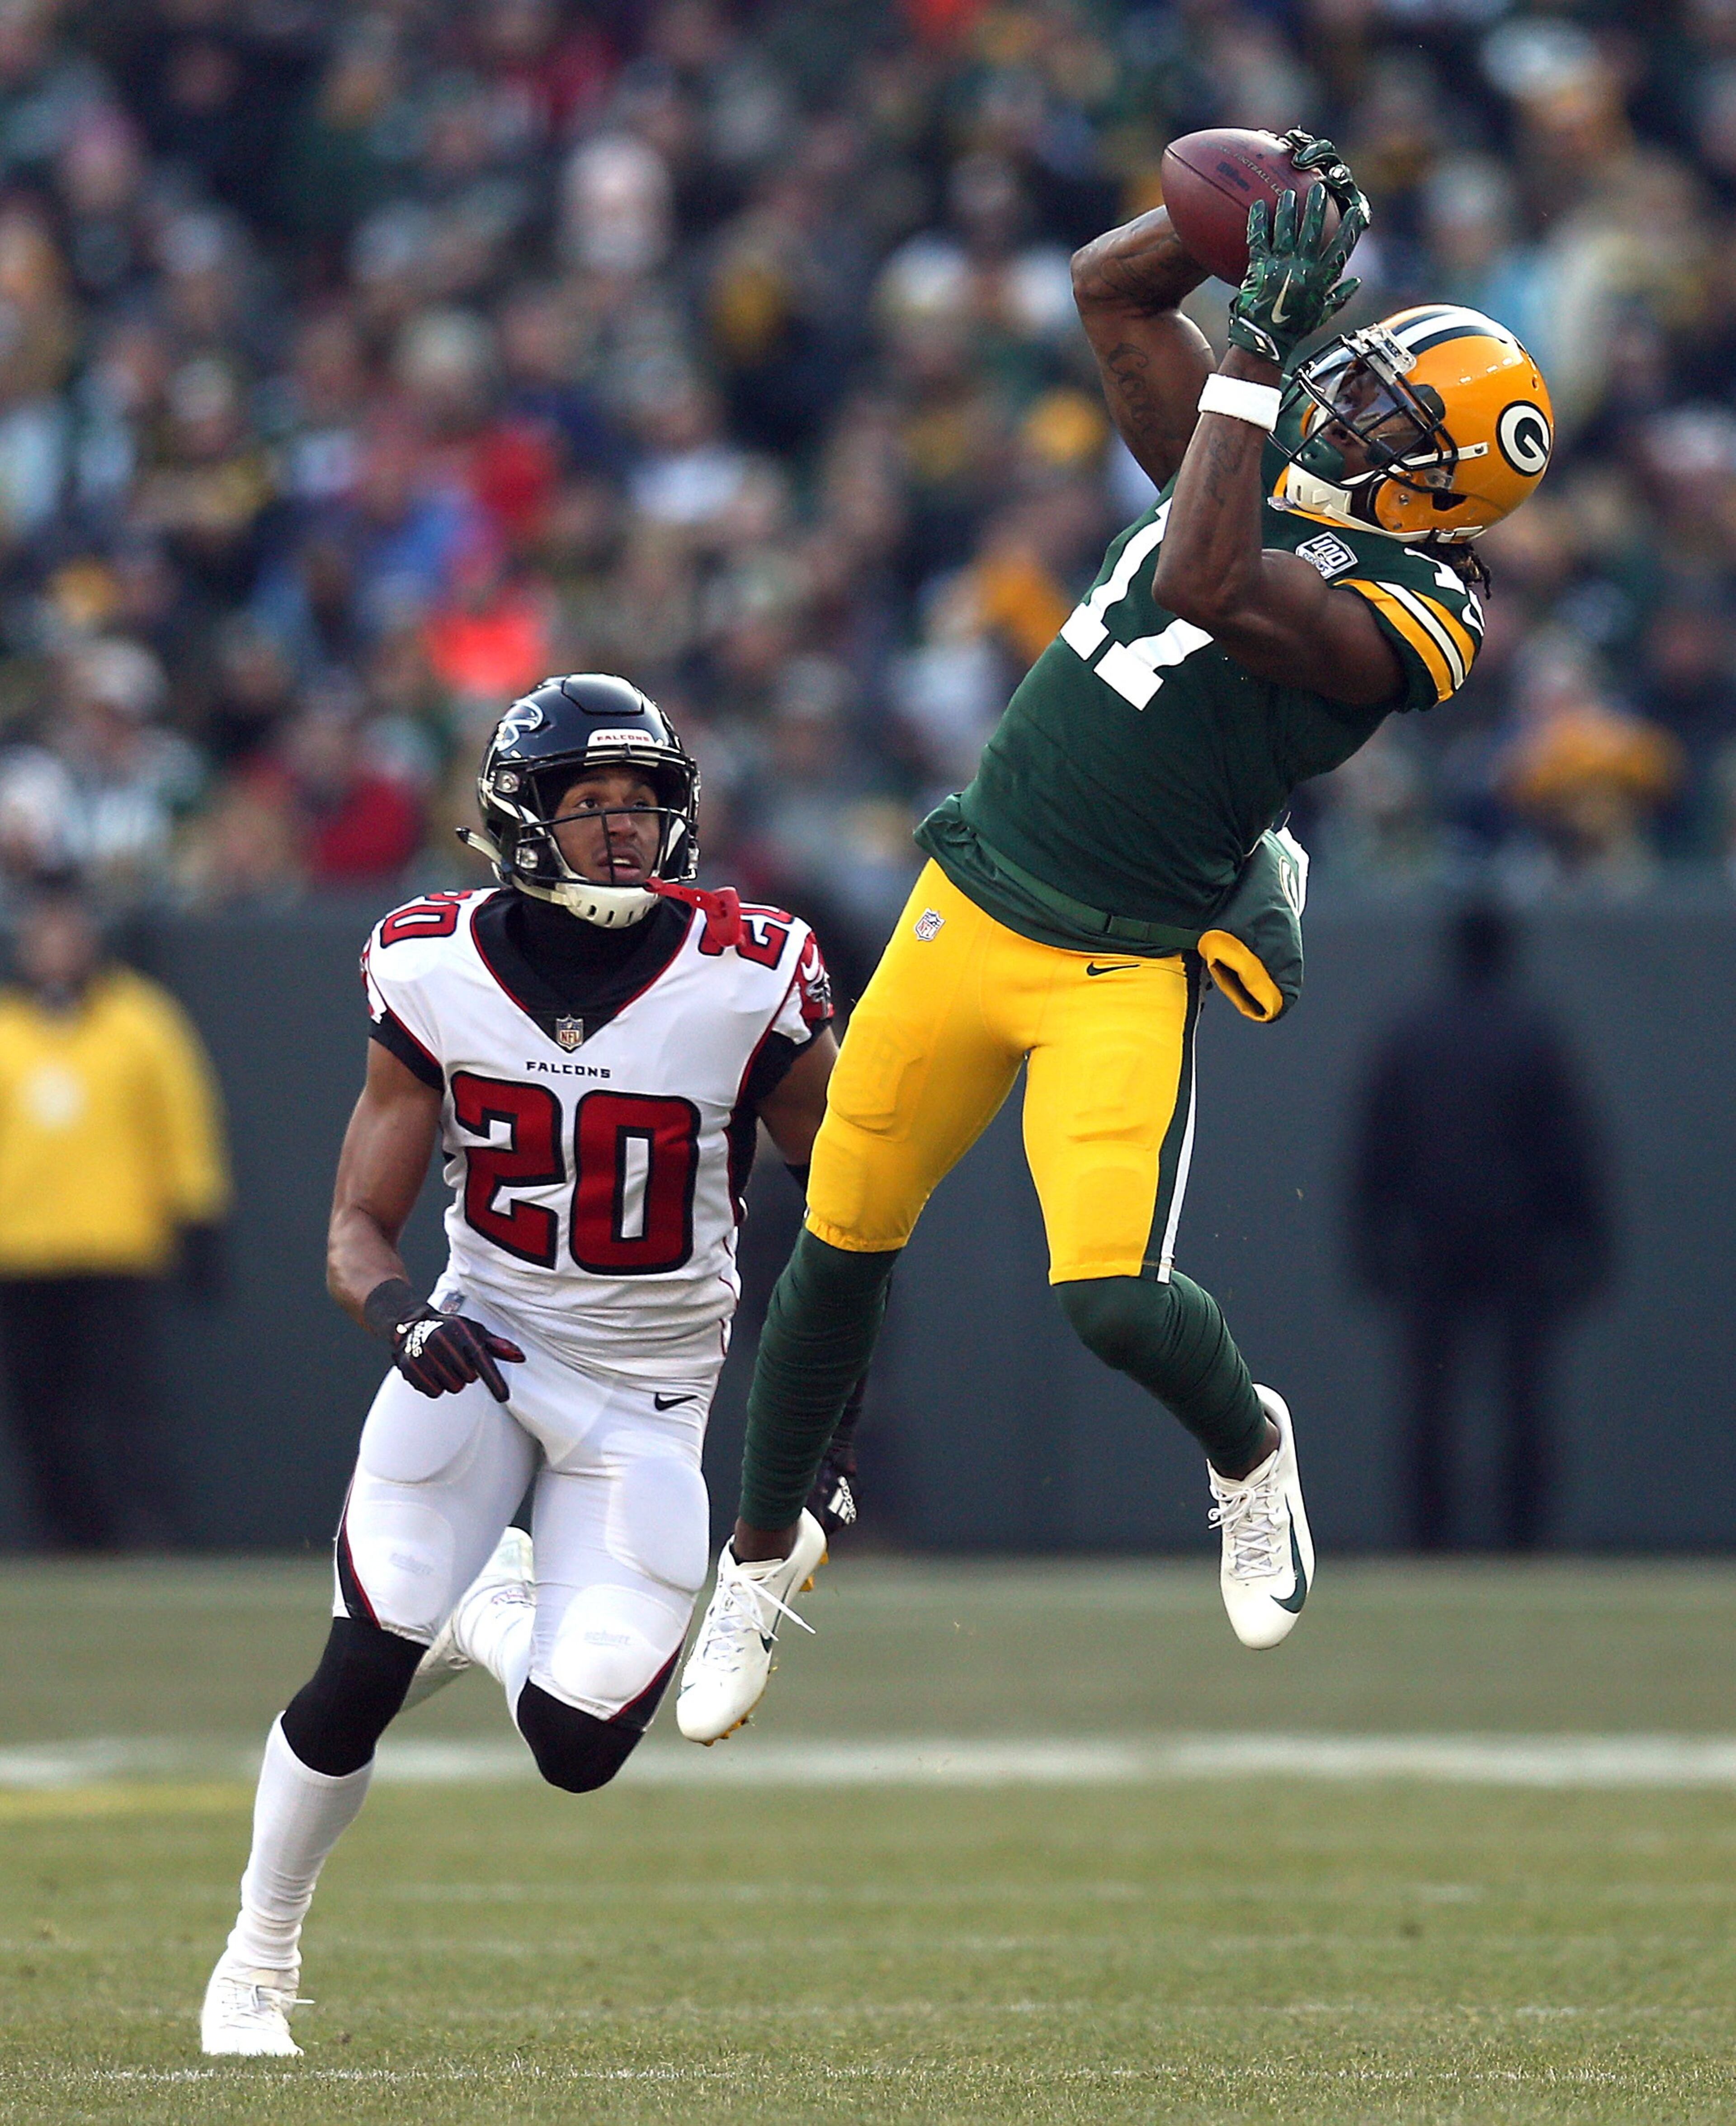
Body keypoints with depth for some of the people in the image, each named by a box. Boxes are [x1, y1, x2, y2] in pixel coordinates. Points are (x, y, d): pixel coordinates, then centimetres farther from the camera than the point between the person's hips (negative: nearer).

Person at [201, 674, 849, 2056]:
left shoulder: (745, 985, -13)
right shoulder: (439, 977, -8)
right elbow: (360, 1228, -3)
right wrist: (401, 1313, -26)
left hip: (649, 1402, 0)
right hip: (481, 1353, 0)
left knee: (579, 1749, -10)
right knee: (360, 1676, -16)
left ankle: (502, 1622, 28)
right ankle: (258, 1965, 8)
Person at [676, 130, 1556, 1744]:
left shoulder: (1407, 619, -15)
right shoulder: (1253, 467, 6)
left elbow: (1209, 589, -31)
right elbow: (1111, 288, 12)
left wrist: (1260, 345, -26)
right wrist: (1261, 201, -2)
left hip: (1126, 974, -6)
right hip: (969, 906, 6)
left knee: (1112, 1297, -19)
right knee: (845, 1242, 11)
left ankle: (1245, 1447, 16)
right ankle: (764, 1552, 31)